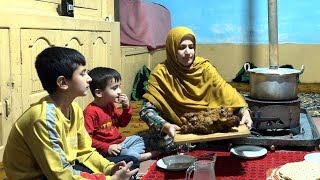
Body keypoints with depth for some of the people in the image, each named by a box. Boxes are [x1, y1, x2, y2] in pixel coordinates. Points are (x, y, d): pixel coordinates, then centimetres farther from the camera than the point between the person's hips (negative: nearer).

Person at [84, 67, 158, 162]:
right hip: (105, 149, -9)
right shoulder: (90, 112, -22)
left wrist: (127, 108, 0)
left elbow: (122, 123, 17)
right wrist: (106, 147, -30)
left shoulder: (110, 105, 8)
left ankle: (131, 154, -11)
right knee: (126, 154, -30)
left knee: (138, 139, 14)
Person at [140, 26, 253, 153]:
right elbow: (146, 109, -16)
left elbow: (225, 90, -12)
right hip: (176, 129, -3)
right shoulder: (161, 74, -11)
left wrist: (244, 111, -30)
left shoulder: (204, 68, -2)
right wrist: (166, 126, -34)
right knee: (167, 143, -34)